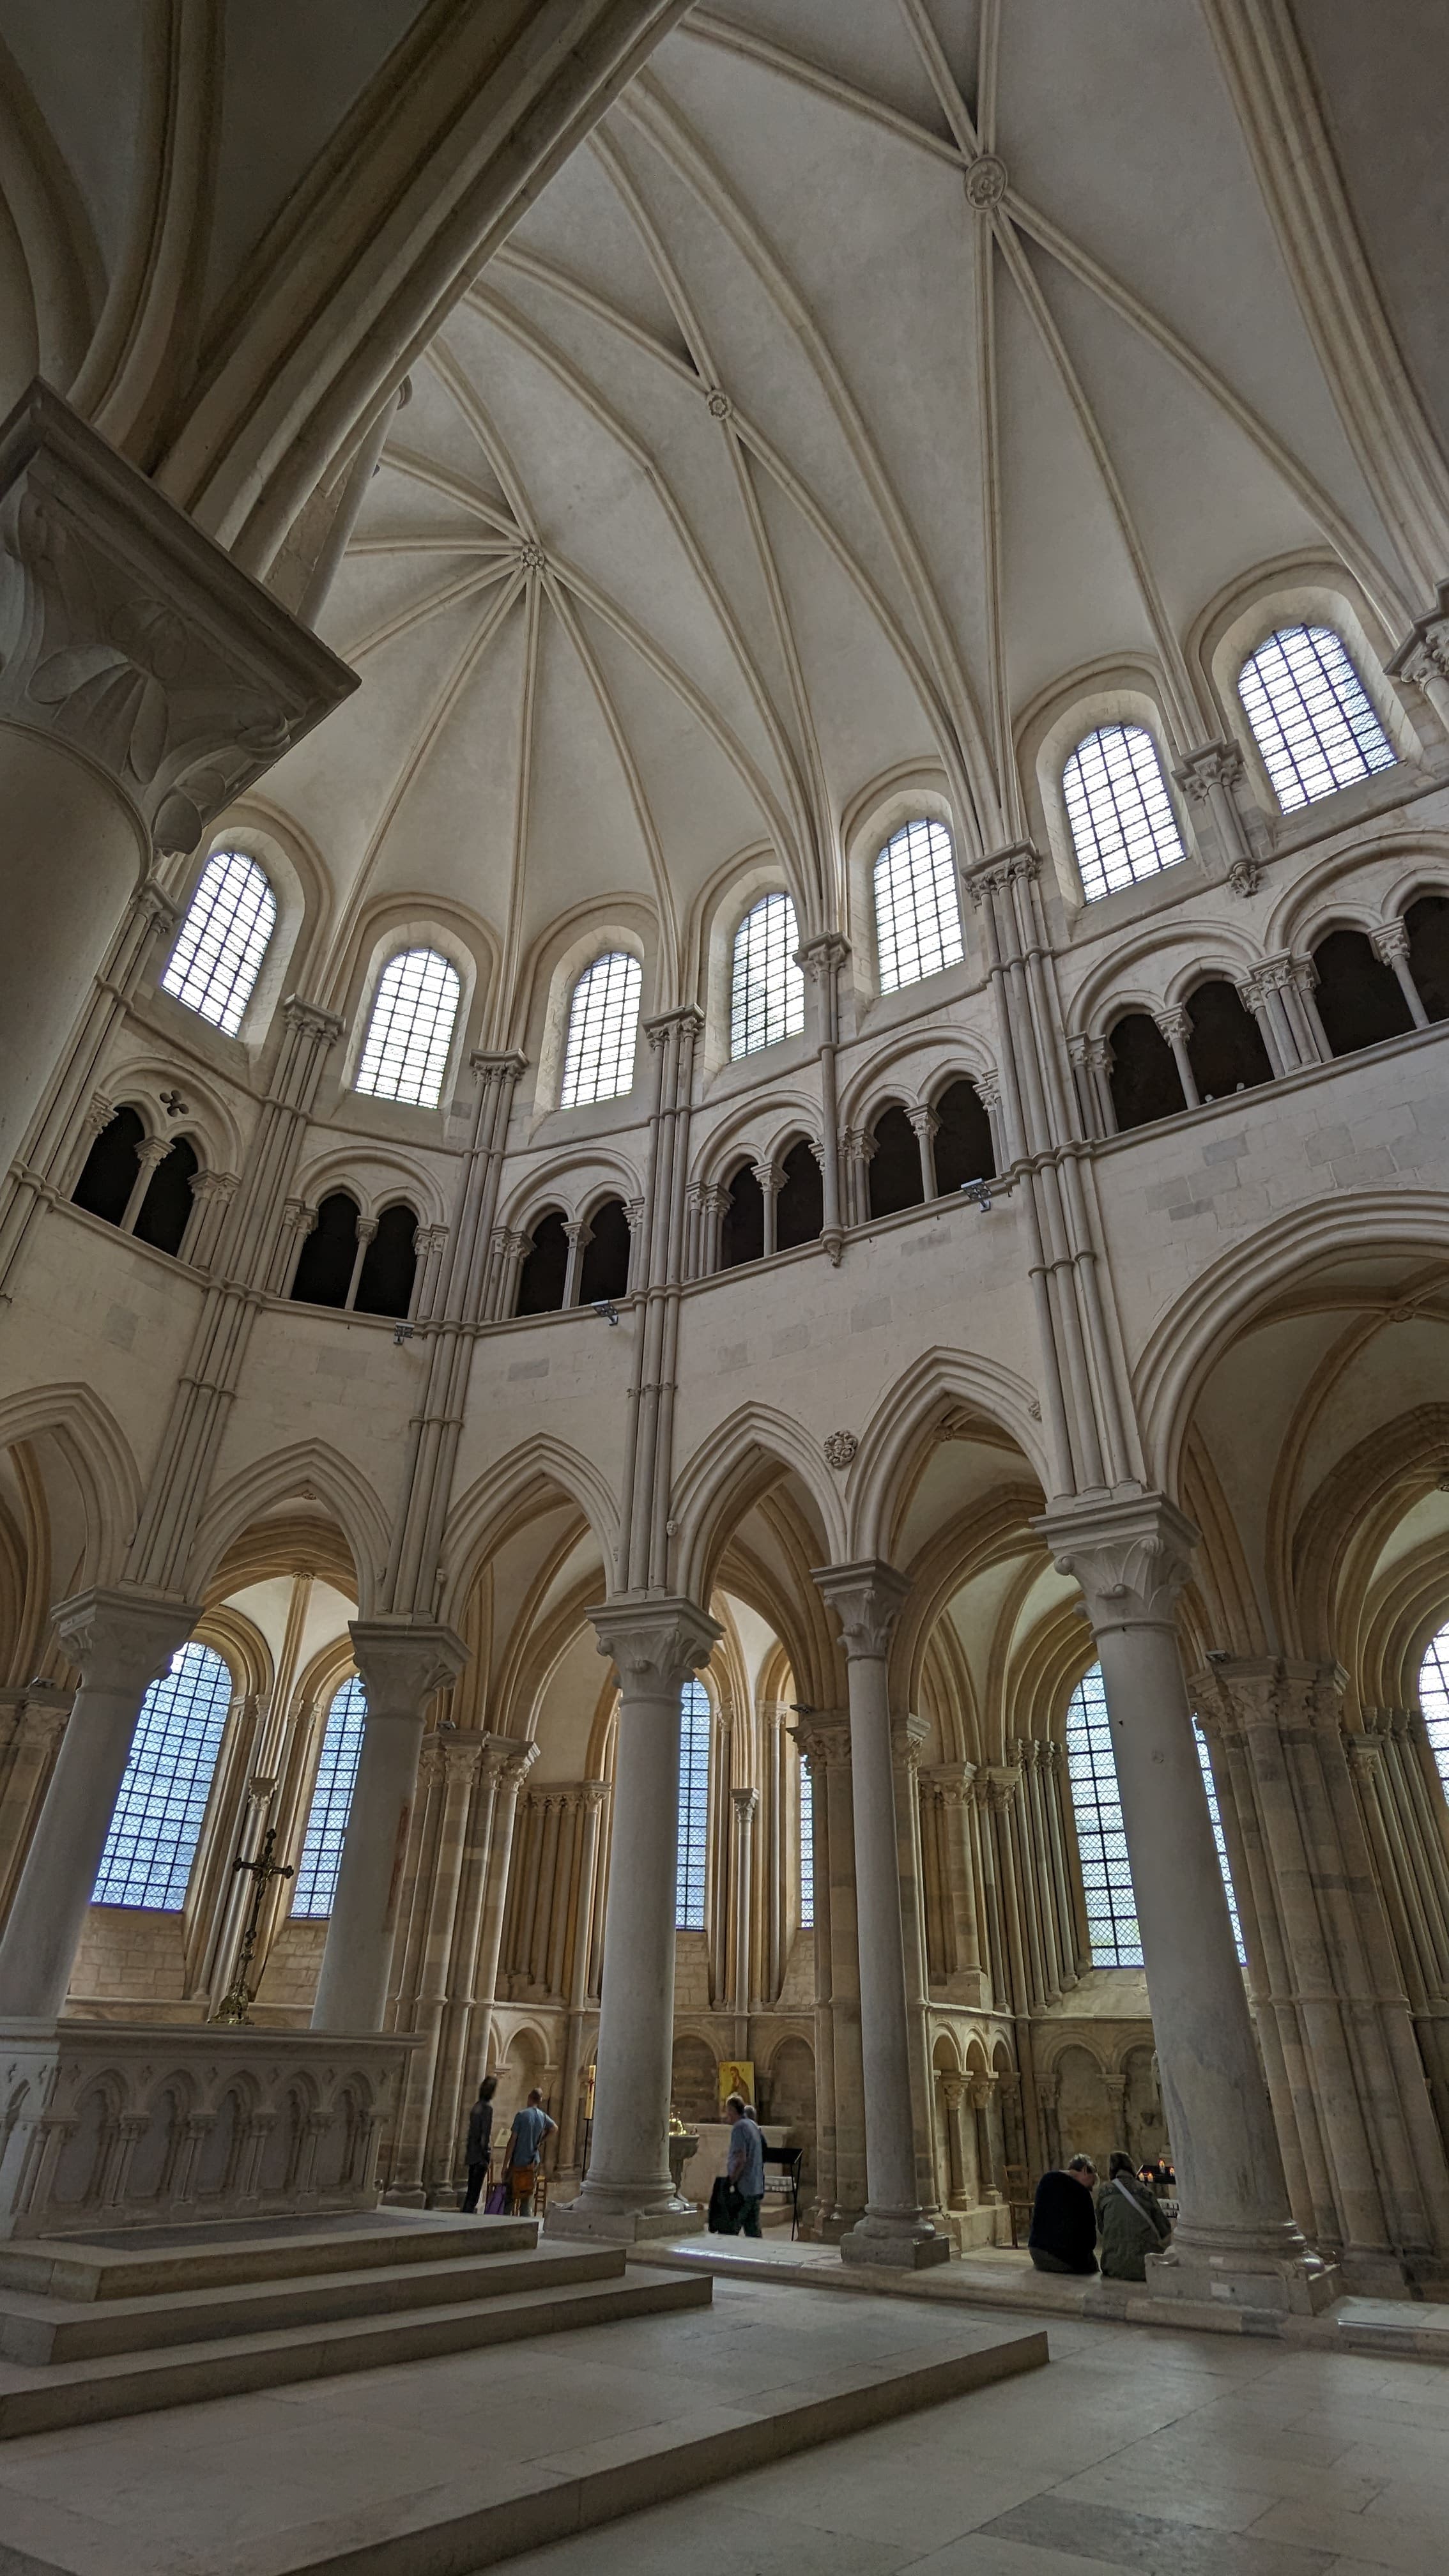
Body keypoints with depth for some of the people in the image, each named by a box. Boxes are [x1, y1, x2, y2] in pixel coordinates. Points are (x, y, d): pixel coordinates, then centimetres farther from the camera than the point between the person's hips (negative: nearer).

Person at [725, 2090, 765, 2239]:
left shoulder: (739, 2127, -14)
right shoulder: (753, 2126, 13)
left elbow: (741, 2159, -22)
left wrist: (731, 2181, -16)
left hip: (742, 2188, -8)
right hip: (756, 2187, 8)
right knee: (754, 2231, 13)